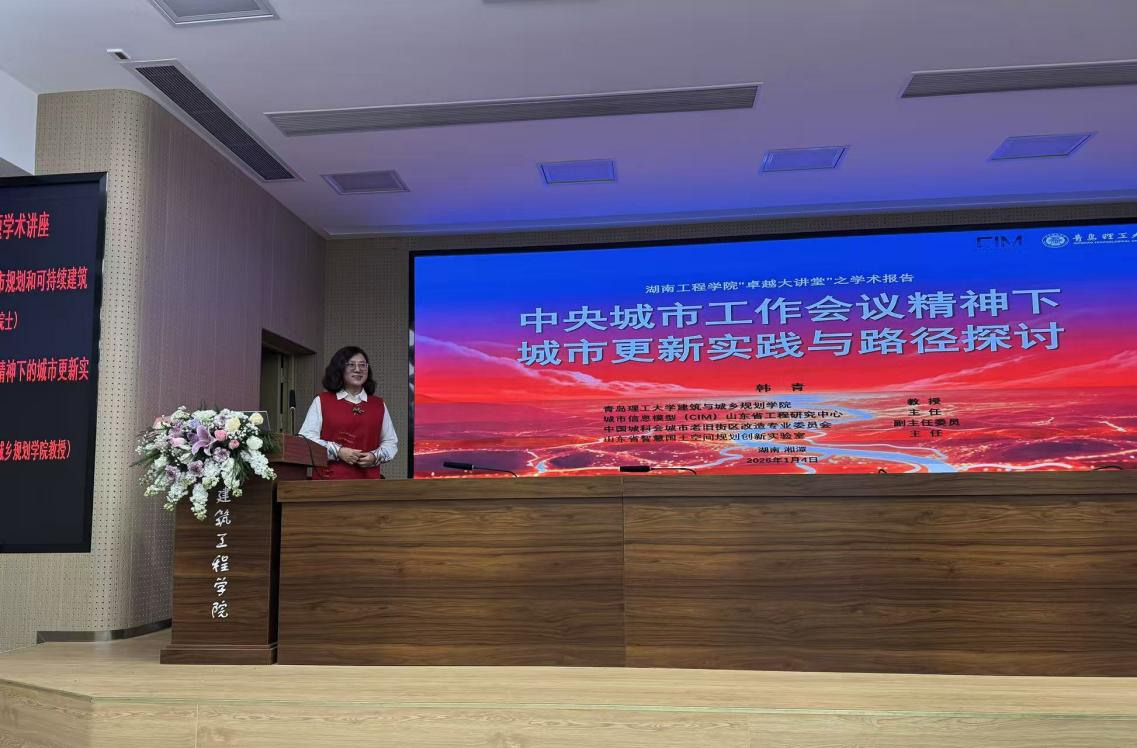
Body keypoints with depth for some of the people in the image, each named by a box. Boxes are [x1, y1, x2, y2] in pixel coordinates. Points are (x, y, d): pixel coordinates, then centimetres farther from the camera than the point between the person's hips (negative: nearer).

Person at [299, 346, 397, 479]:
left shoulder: (379, 405, 15)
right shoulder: (321, 401, 8)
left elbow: (391, 442, 16)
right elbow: (306, 437, -1)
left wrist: (376, 456, -4)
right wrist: (338, 451, -12)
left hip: (368, 480, 3)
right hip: (329, 479, -2)